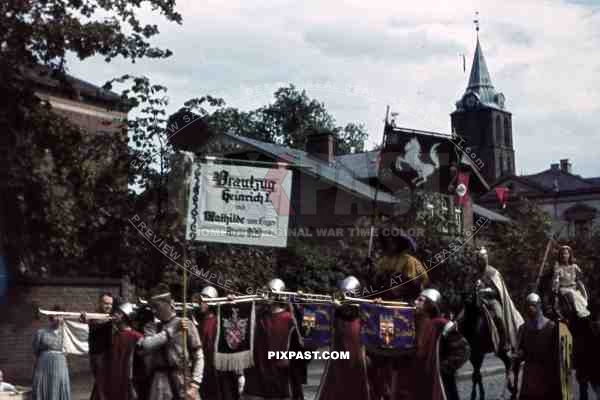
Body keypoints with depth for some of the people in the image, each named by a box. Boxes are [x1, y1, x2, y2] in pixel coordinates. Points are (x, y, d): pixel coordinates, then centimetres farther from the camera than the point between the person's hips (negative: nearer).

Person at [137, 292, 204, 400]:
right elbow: (142, 346, -7)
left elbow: (198, 357, -2)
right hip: (160, 382, 3)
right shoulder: (155, 328, 13)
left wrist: (194, 385, -12)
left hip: (183, 381, -3)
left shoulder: (186, 325, 1)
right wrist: (169, 331, -8)